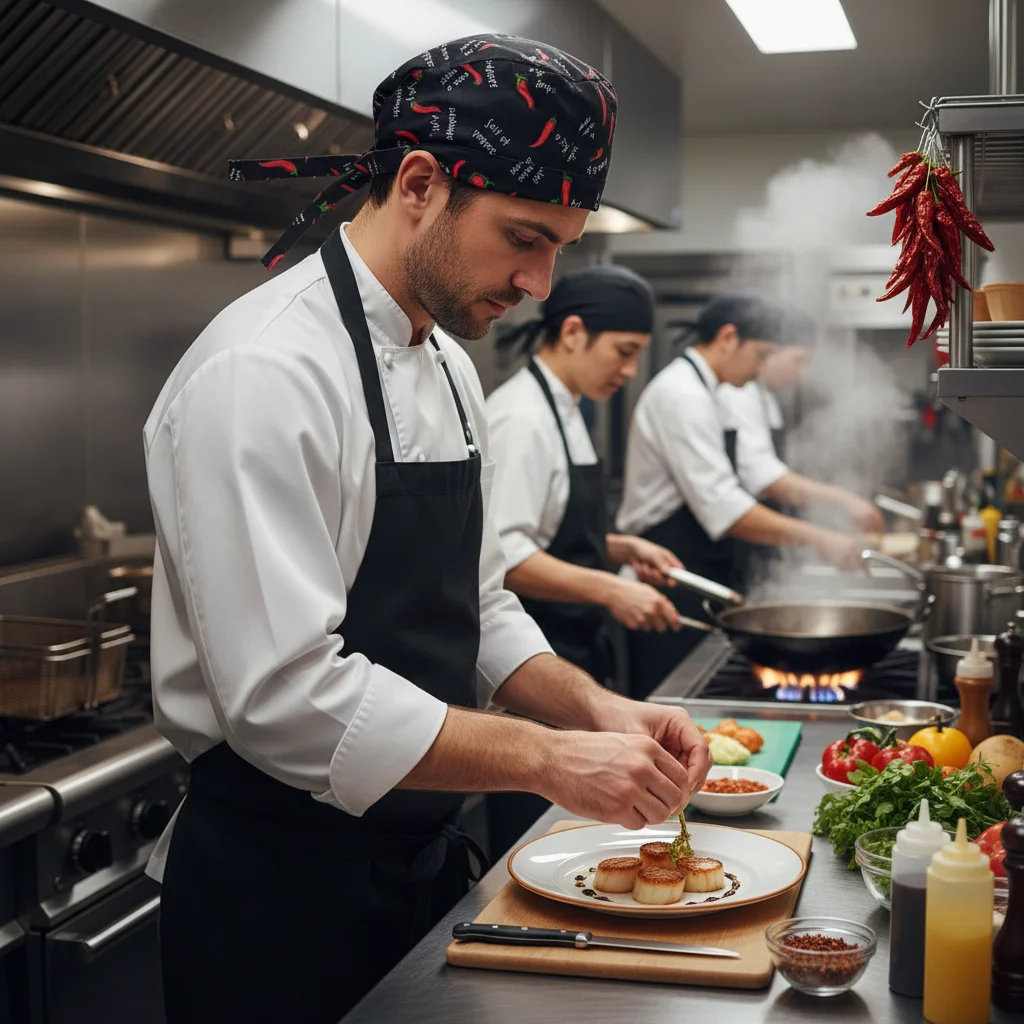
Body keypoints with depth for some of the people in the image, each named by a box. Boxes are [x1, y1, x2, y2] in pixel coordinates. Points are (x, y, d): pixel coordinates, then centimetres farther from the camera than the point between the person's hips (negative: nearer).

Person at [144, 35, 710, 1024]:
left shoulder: (449, 368, 8)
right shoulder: (264, 375, -22)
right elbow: (287, 698, -29)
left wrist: (594, 710, -5)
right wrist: (548, 759, -25)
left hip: (422, 857, 9)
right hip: (276, 892, -8)